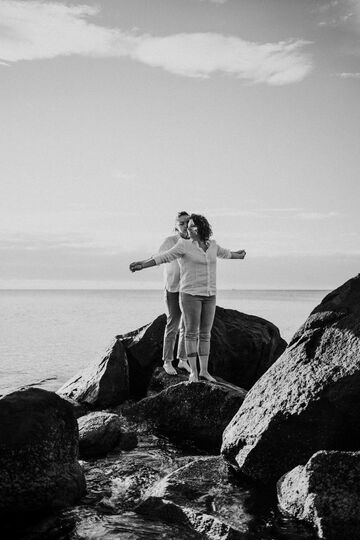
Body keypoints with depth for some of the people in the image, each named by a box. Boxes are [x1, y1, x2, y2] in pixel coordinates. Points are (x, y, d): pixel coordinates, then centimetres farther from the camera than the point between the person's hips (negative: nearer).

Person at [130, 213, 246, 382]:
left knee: (205, 334, 7)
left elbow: (224, 253, 31)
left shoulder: (211, 245, 9)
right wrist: (144, 264, -30)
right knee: (192, 333, -2)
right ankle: (193, 371, 7)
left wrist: (237, 255, 50)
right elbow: (163, 257, -17)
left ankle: (204, 371, 15)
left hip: (209, 295, 5)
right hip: (191, 294, -5)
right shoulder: (184, 245, -7)